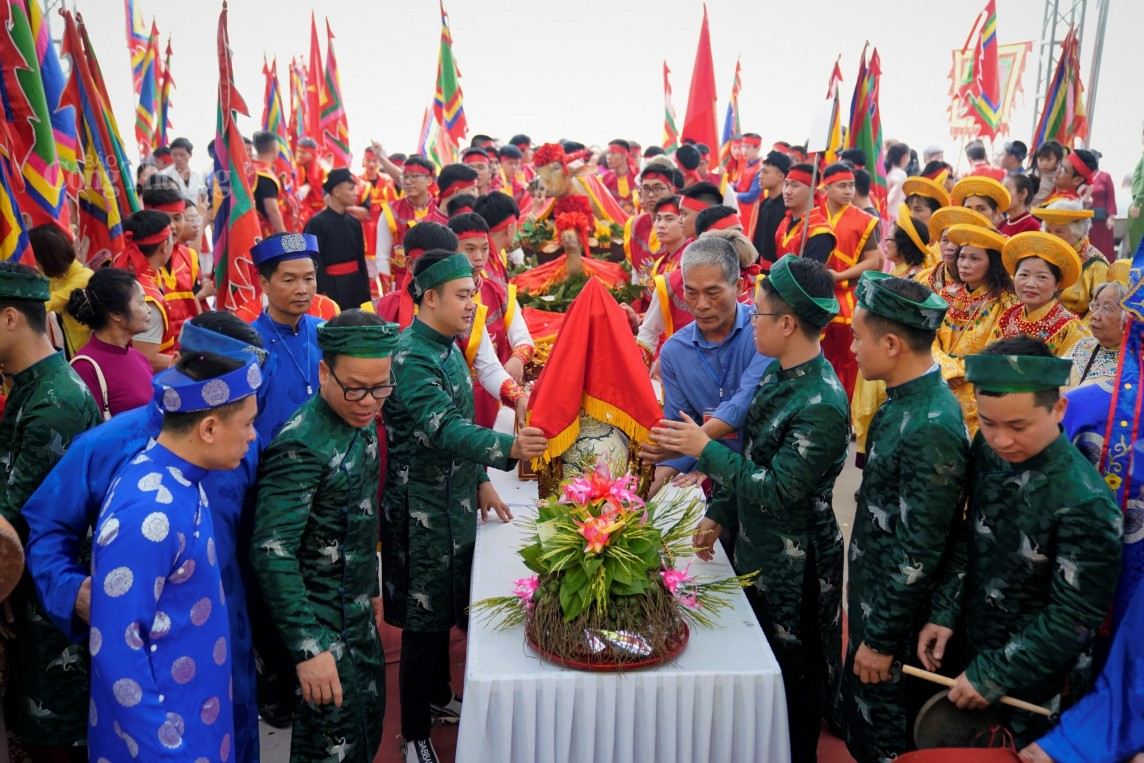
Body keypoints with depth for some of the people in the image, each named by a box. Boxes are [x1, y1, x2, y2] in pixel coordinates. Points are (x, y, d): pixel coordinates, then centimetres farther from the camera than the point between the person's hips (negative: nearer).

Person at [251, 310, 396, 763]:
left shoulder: (361, 423, 1)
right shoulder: (301, 447, -26)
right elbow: (271, 554, -28)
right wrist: (308, 647, -28)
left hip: (357, 613, 8)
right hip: (321, 622, -8)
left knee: (370, 721, 21)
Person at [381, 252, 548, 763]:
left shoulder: (448, 347, 8)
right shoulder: (410, 355, -21)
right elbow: (442, 428, -33)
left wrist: (480, 481, 12)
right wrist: (509, 448, -47)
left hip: (454, 498, 9)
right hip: (421, 505, -9)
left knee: (446, 609, 21)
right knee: (424, 619, 3)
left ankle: (438, 698, 41)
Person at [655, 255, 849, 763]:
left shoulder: (822, 404, -28)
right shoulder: (778, 373, 0)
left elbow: (775, 490, -27)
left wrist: (705, 449, -22)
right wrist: (720, 514, 9)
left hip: (793, 563, -9)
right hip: (756, 547, 9)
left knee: (792, 682, 13)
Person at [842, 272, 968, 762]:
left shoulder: (930, 429, -29)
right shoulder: (906, 401, 1)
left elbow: (919, 552, -26)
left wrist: (881, 639, -17)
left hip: (895, 609, -8)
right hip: (873, 593, 8)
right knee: (859, 717, 23)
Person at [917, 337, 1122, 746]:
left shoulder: (1084, 502, -28)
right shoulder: (987, 451, -10)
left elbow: (1075, 617, -22)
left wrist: (993, 675, -18)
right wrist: (943, 614, -3)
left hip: (1034, 684, -5)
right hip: (971, 645, 6)